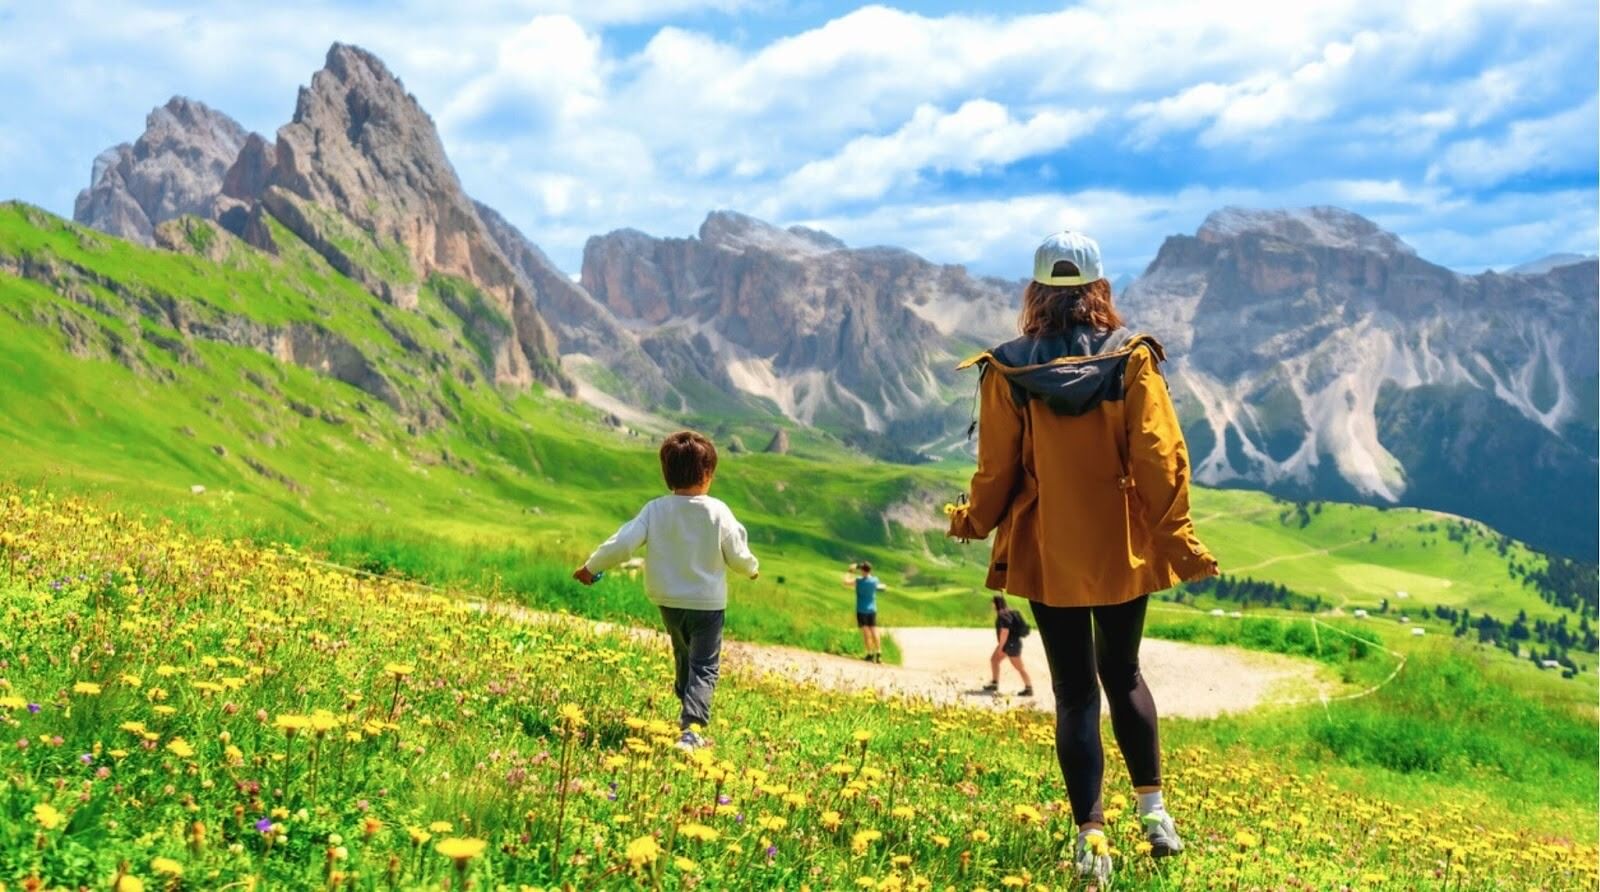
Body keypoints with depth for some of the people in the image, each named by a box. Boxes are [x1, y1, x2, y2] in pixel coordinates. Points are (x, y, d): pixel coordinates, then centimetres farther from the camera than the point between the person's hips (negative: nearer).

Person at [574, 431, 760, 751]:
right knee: (704, 667, 2)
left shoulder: (655, 510, -10)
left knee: (683, 658, 26)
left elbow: (622, 543, -13)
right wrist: (752, 568, 17)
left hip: (668, 602, 4)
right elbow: (738, 556, -6)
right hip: (707, 602, -3)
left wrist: (591, 567, 2)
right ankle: (692, 729, -14)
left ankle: (688, 711, 40)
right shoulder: (718, 512, -14)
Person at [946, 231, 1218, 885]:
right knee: (1122, 673, 22)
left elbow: (997, 468, -3)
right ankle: (1153, 808, 23)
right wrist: (1178, 538, -2)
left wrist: (972, 521, 14)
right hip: (1124, 549, 1)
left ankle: (1091, 835, 8)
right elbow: (1160, 456, -9)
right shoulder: (1131, 358, -7)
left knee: (1075, 690, 8)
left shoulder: (1008, 369, -8)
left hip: (1047, 554, -1)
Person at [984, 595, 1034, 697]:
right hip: (1007, 644, 11)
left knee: (1019, 667, -2)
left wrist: (1000, 647, -20)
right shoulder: (1002, 614, 9)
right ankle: (994, 684, 20)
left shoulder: (1004, 616, -22)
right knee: (994, 659, 14)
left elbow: (1005, 632, -26)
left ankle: (1029, 688, 6)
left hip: (1011, 644, -11)